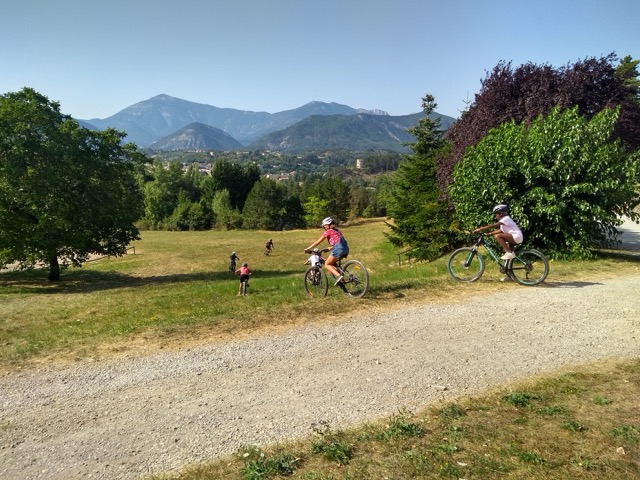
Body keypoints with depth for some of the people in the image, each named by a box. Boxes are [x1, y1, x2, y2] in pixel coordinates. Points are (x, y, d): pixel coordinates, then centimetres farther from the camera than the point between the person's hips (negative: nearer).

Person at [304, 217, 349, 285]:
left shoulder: (328, 231, 8)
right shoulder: (337, 230, 28)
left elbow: (317, 242, 10)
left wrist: (308, 249, 16)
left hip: (338, 248, -8)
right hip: (346, 248, 8)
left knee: (327, 264, 4)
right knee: (332, 263, 22)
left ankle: (338, 276, -17)